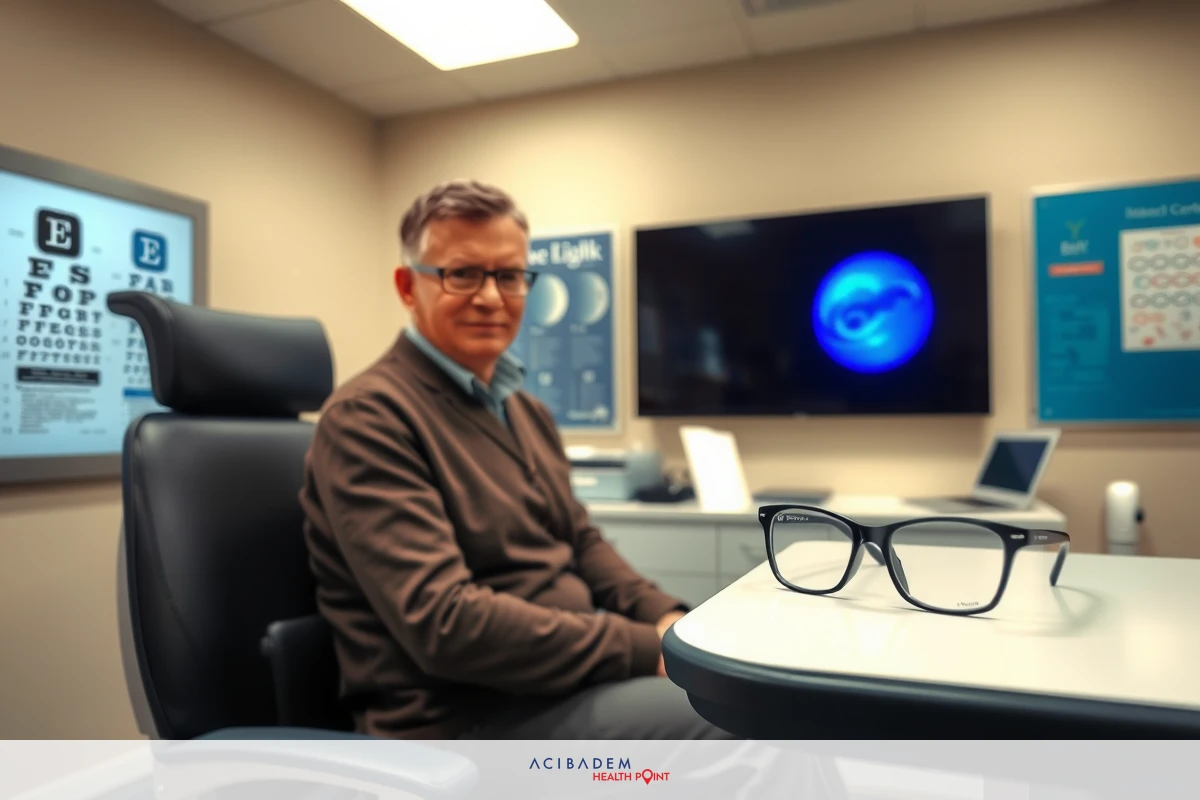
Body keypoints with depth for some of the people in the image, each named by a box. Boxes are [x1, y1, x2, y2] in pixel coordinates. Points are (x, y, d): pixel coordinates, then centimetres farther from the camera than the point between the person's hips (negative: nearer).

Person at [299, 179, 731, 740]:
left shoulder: (526, 411, 14)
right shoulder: (366, 416, -15)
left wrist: (665, 618, -3)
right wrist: (646, 651, -22)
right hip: (463, 719, -8)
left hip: (569, 672, 9)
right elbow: (443, 621, -23)